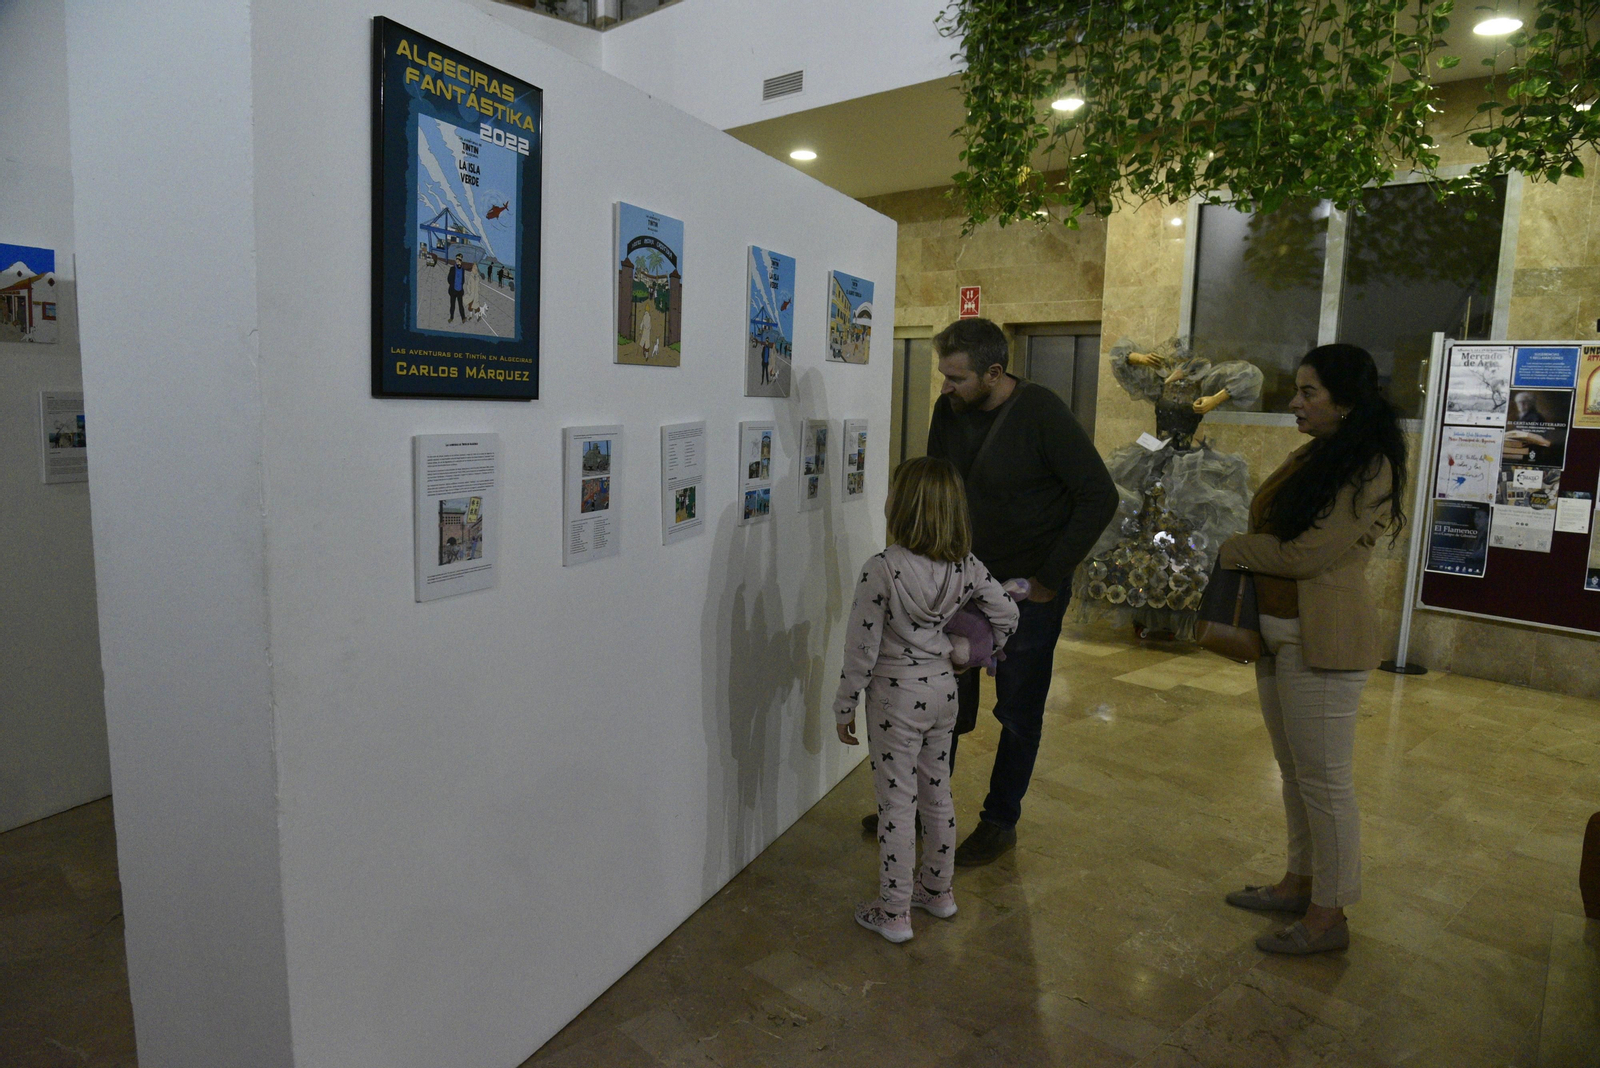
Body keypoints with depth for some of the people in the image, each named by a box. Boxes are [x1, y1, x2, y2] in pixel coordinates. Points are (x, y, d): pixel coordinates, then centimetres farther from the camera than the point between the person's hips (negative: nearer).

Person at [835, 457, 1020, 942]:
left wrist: (845, 708, -7)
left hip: (897, 697, -6)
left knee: (897, 803, 7)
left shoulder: (882, 570, -23)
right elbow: (1006, 616, 4)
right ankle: (938, 889, 39)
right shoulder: (966, 566, -5)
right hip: (944, 688, 6)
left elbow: (862, 650, -19)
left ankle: (894, 911, 21)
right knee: (937, 792, 22)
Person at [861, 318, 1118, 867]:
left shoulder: (1042, 414, -18)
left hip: (1029, 589, -5)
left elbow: (1100, 496, -16)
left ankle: (1000, 821, 26)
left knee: (1018, 713, 9)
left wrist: (1050, 576, -16)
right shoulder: (949, 410, -2)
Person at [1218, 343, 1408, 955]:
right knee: (1294, 771, 18)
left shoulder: (1368, 468, -14)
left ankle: (1328, 916, 15)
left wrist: (1229, 549, -7)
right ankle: (1299, 883, 32)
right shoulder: (1310, 457, 13)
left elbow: (1305, 553, -19)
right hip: (1278, 634, 9)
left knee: (1324, 780, 2)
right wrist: (1244, 552, -5)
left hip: (1323, 641, -9)